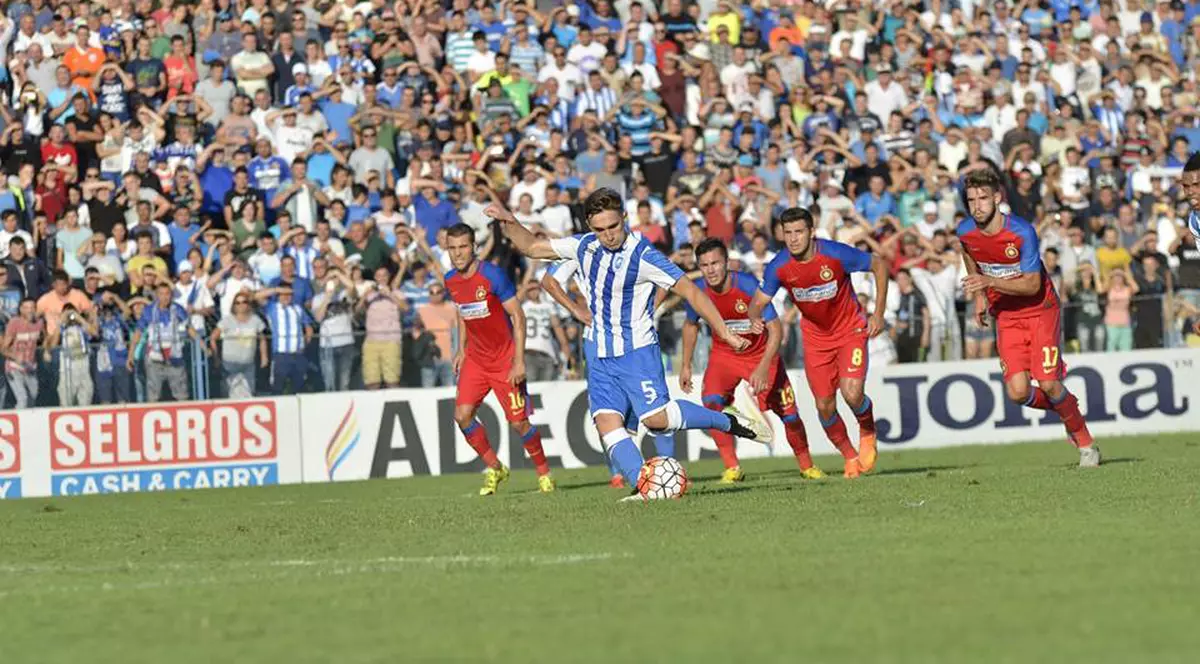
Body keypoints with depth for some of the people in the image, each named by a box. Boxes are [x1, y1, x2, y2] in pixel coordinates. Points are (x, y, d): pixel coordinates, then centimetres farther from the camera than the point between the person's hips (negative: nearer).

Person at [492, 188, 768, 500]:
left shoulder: (642, 255, -17)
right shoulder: (585, 246, 2)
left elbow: (690, 292, -14)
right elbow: (532, 247, 15)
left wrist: (725, 334, -17)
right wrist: (508, 222, -2)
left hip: (636, 350, -6)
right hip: (599, 354, 6)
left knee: (656, 418, -17)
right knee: (607, 422, -10)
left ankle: (729, 421, 1)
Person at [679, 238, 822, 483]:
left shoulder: (748, 285, -29)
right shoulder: (698, 291, -18)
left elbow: (775, 329, -30)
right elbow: (691, 325, 4)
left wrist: (764, 368, -41)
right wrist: (686, 366, 5)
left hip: (761, 354, -2)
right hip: (724, 355, 2)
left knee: (789, 414, 0)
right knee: (711, 401, -26)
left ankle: (806, 466, 27)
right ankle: (732, 468, -17)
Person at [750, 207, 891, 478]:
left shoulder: (837, 254, -23)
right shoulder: (778, 268, -16)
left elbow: (880, 265, -9)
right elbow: (758, 303, -7)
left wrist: (878, 313, -12)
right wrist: (755, 318, -33)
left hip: (851, 329, -3)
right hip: (815, 337, 3)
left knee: (852, 393, -22)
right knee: (825, 407, -1)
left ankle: (867, 432, 12)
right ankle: (849, 457, 24)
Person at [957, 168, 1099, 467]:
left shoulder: (1022, 231, -23)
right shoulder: (965, 232, -8)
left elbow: (1032, 285, -22)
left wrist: (990, 282, -32)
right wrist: (978, 295, 13)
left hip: (1041, 310, -4)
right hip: (1006, 316, 4)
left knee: (1048, 384, -14)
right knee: (1018, 392, -11)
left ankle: (1086, 444, 9)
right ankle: (1065, 407, 22)